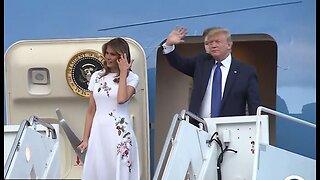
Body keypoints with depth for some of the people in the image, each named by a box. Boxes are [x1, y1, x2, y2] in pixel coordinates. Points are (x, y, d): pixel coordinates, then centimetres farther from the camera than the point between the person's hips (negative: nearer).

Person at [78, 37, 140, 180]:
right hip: (98, 132, 3)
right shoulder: (97, 76, 9)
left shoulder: (131, 78, -1)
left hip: (119, 133, -3)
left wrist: (123, 72, -11)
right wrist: (85, 139, 6)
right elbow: (91, 110, 10)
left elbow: (121, 99, -21)